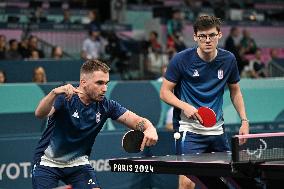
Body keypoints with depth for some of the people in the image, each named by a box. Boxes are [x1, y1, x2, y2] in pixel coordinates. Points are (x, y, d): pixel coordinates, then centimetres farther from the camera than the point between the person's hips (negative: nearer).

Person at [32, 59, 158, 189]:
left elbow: (136, 121, -16)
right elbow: (40, 114, -39)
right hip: (48, 162, -3)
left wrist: (149, 129, -40)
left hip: (78, 162, 4)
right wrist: (54, 92, -57)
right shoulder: (65, 98, -22)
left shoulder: (106, 106, -10)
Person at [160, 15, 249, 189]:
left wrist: (244, 120, 6)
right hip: (189, 128, -5)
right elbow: (165, 92, -3)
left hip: (217, 129, 5)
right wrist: (185, 106, -20)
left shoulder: (228, 60, 2)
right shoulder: (181, 60, -9)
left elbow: (235, 91, 16)